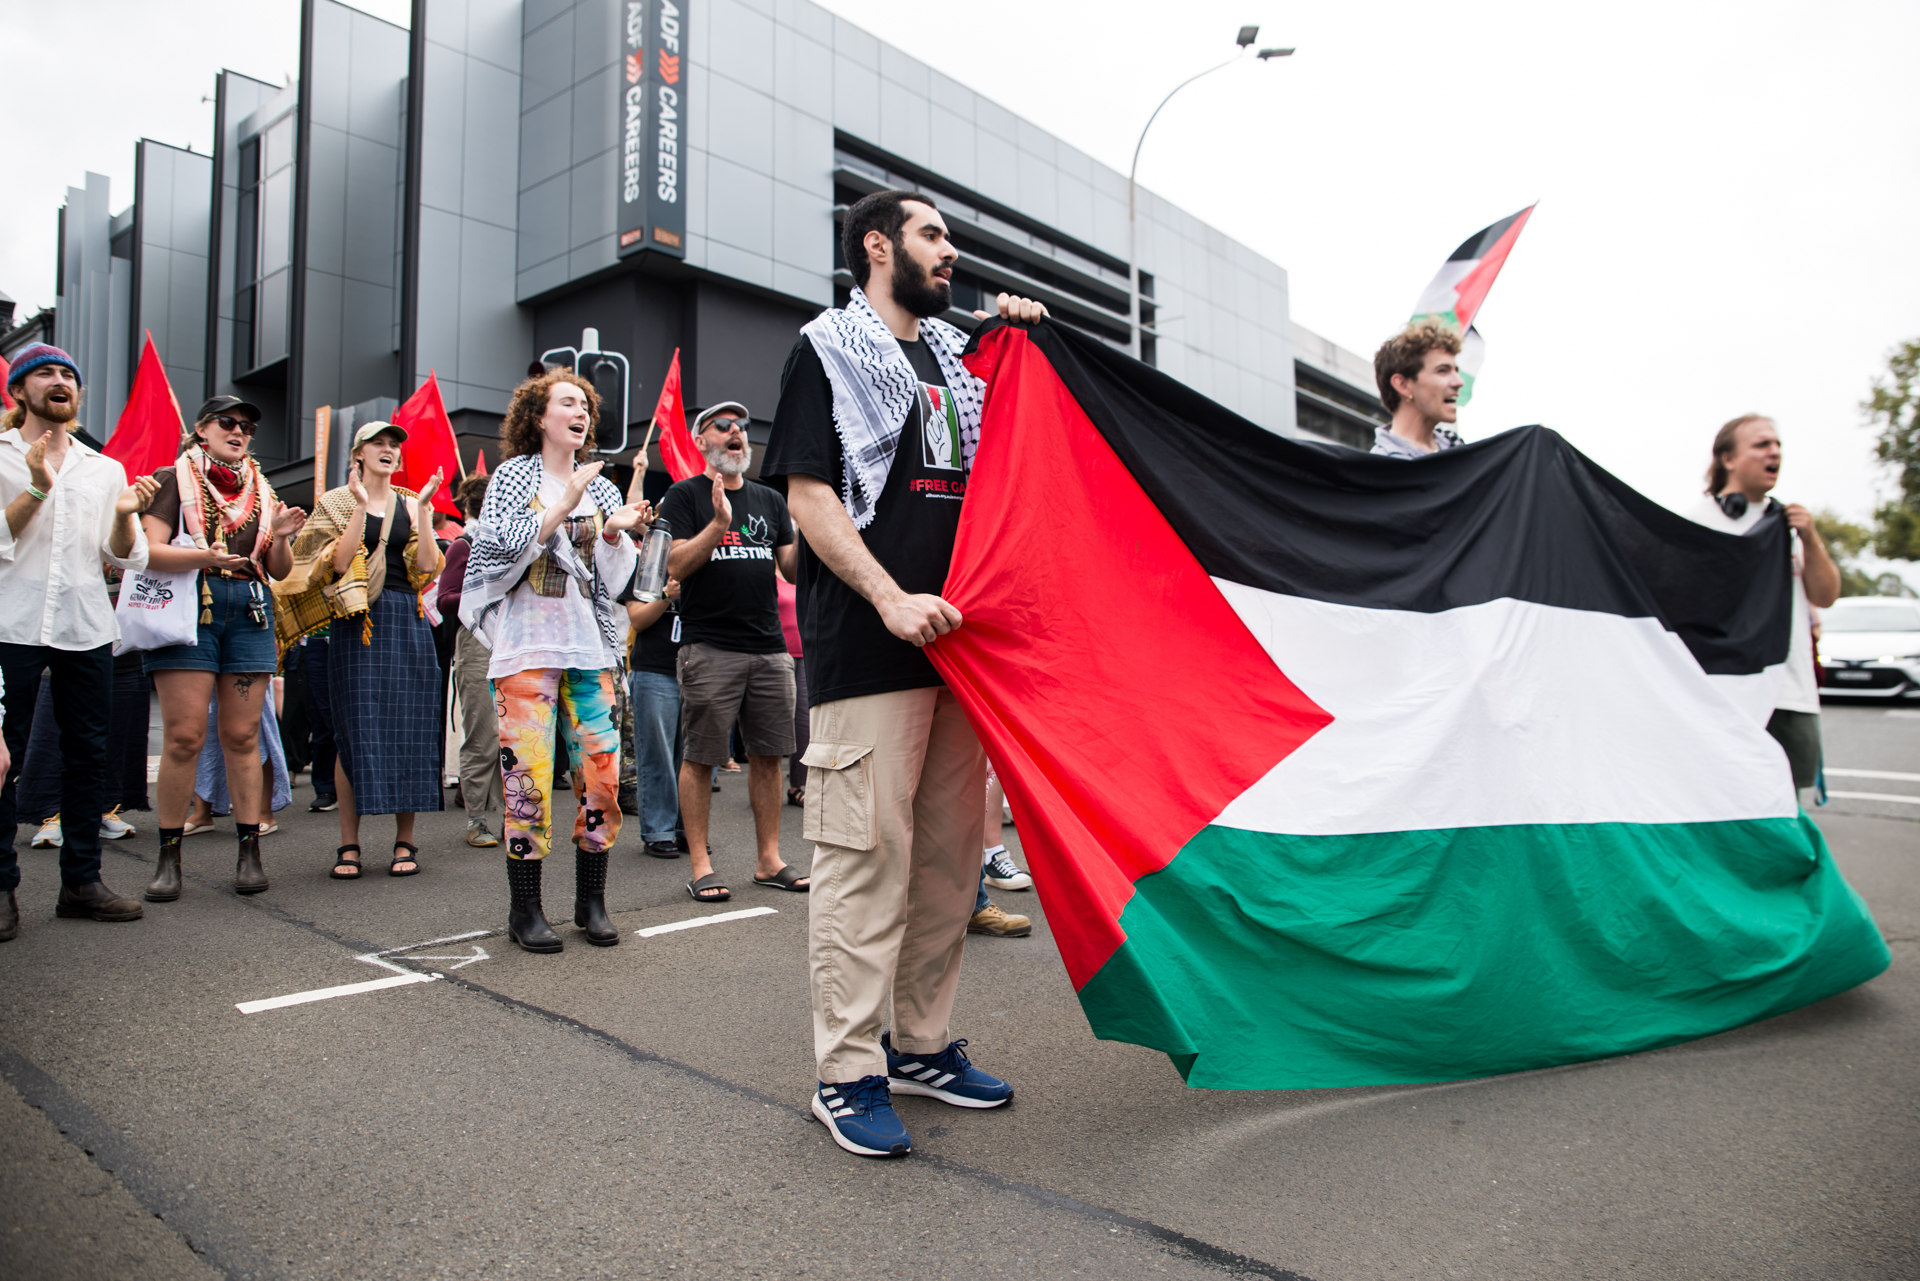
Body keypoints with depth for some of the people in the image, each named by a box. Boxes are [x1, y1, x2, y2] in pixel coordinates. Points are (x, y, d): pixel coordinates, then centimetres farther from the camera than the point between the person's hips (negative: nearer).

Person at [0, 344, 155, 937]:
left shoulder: (107, 470, 17)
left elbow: (127, 557, 11)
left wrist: (125, 514, -7)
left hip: (86, 627, 4)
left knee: (89, 754, 4)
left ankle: (81, 881, 11)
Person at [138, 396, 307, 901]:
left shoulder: (261, 490, 18)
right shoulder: (172, 479, 7)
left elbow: (278, 572, 16)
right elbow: (150, 551, -6)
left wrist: (282, 538, -4)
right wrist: (205, 556, -22)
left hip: (250, 613, 3)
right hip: (190, 608, -3)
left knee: (242, 735, 3)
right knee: (183, 735, -7)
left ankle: (250, 850, 5)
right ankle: (169, 856, 2)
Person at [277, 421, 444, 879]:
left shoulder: (411, 504, 13)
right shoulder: (336, 503, 8)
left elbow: (426, 567, 1)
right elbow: (339, 562, -8)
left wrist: (424, 510, -5)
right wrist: (361, 506, -11)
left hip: (408, 622, 2)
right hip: (357, 624, -2)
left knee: (408, 729, 1)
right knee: (355, 731, -3)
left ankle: (404, 841, 8)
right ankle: (349, 844, 5)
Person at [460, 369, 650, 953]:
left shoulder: (600, 486, 16)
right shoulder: (514, 475, 6)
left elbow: (613, 573, 14)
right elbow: (505, 547, -7)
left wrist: (614, 532, -6)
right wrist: (565, 506, -14)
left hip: (590, 643, 4)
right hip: (527, 642, -4)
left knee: (602, 774, -1)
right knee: (528, 778, -6)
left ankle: (591, 900, 12)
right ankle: (525, 909, 6)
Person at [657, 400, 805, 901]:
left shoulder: (771, 500, 17)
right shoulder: (685, 496, 3)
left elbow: (793, 570, 12)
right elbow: (675, 566, -8)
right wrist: (718, 525, -20)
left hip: (770, 647, 5)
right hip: (710, 647, -4)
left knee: (768, 755, 7)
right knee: (700, 757, -1)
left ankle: (768, 860, 17)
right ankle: (701, 866, 9)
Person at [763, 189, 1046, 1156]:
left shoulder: (957, 354, 21)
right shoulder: (828, 349, 3)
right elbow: (809, 495, -7)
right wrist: (891, 599, -19)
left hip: (958, 640, 7)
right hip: (867, 645, -7)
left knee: (952, 850, 10)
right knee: (866, 852, -6)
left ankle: (923, 1043, 24)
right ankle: (847, 1071, 7)